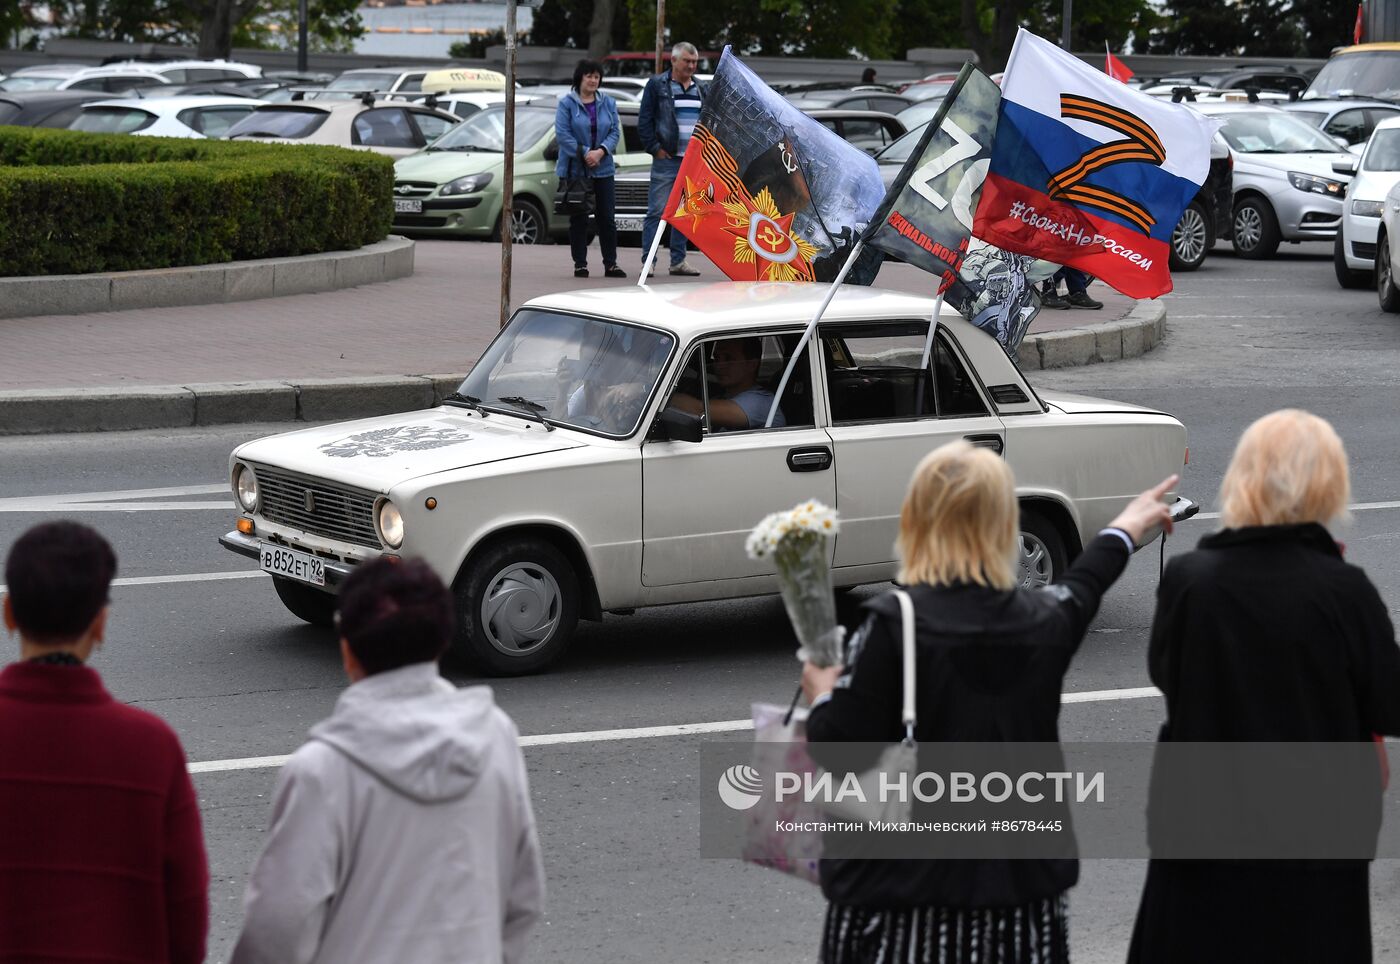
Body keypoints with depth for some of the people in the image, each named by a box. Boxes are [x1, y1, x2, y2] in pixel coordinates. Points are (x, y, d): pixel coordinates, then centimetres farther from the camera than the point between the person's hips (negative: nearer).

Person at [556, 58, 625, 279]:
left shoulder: (608, 103, 9)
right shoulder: (566, 103, -3)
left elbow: (615, 131, 4)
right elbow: (562, 134, -10)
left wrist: (601, 151, -14)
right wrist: (584, 153, -17)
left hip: (603, 169, 3)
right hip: (575, 169, -3)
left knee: (607, 217, 2)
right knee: (578, 219, 2)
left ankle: (610, 264, 7)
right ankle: (580, 264, 7)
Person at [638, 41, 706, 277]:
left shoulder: (700, 89, 14)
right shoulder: (657, 85, -1)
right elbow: (644, 120, -4)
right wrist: (655, 148, -10)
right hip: (666, 159, -5)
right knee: (657, 211, -7)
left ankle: (678, 260, 14)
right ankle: (648, 261, -6)